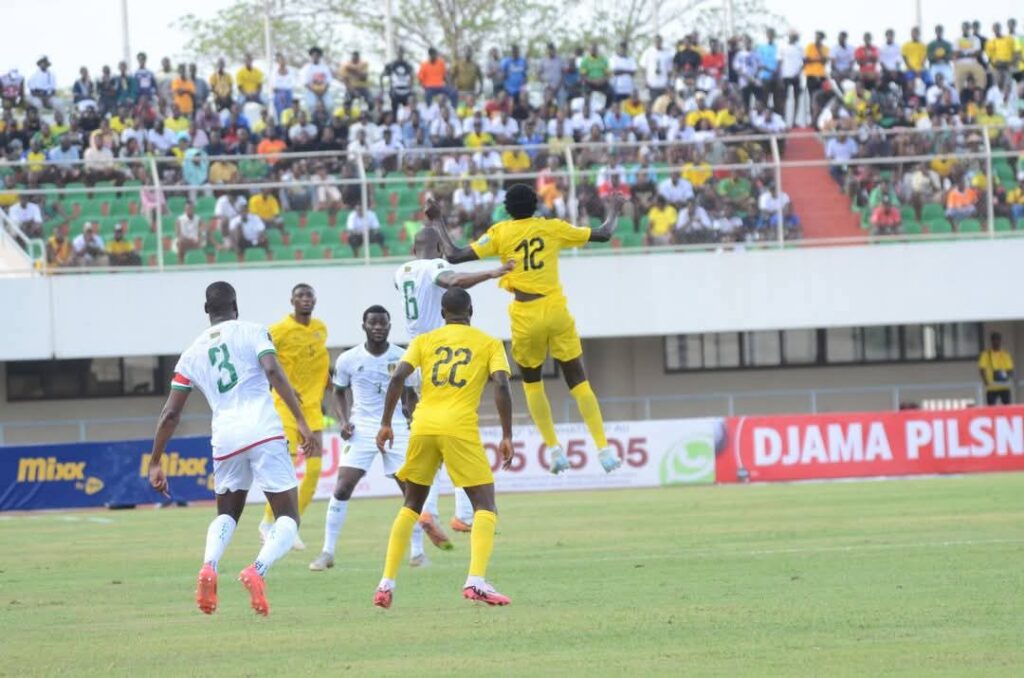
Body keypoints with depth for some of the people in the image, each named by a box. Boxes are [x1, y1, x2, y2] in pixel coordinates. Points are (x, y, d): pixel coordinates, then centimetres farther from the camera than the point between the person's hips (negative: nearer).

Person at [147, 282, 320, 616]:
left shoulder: (192, 353, 18)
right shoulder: (252, 332, 8)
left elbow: (170, 413, 15)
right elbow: (273, 372, -10)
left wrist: (155, 462, 23)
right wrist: (301, 422, -13)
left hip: (225, 438, 3)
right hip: (264, 432, -3)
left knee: (227, 515, 25)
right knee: (288, 519, 5)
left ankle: (208, 567, -5)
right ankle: (258, 569, -25)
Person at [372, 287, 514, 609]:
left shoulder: (424, 341, 16)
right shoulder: (489, 344, 11)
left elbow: (398, 378, 2)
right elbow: (501, 384, -4)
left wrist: (386, 424, 6)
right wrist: (506, 436, -2)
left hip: (423, 426, 3)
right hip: (460, 427, -3)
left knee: (411, 505, 19)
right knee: (485, 506, 2)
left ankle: (386, 584, 12)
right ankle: (476, 581, -19)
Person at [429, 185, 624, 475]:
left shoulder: (500, 232, -1)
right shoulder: (553, 228, 5)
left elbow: (454, 256, -3)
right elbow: (603, 234, 15)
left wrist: (436, 222, 10)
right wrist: (613, 213, 36)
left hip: (525, 316, -1)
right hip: (556, 310, 1)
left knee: (531, 382, 20)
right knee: (578, 380, 8)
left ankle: (555, 450, 11)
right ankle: (604, 449, -2)